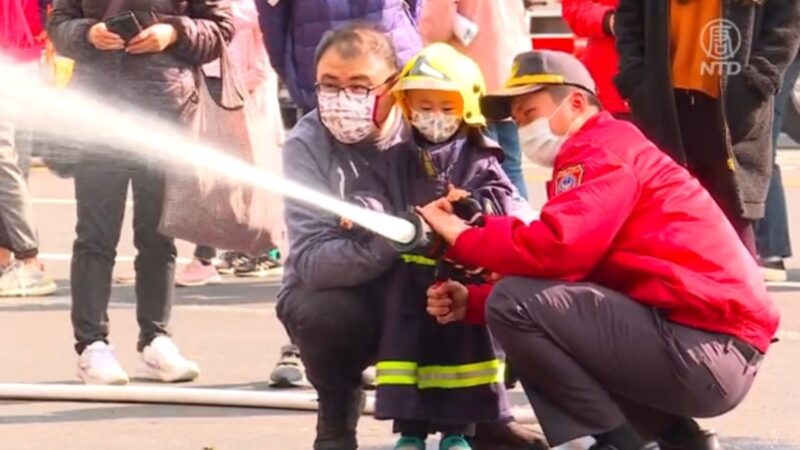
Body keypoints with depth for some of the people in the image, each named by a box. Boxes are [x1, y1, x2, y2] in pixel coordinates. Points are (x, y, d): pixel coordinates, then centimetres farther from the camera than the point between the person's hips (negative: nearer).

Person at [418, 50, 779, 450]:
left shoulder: (604, 151, -6)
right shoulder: (606, 152, 24)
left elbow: (556, 249, -21)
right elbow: (563, 268, 19)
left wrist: (461, 237, -5)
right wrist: (472, 302, 6)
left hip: (704, 348, -10)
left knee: (515, 304, -14)